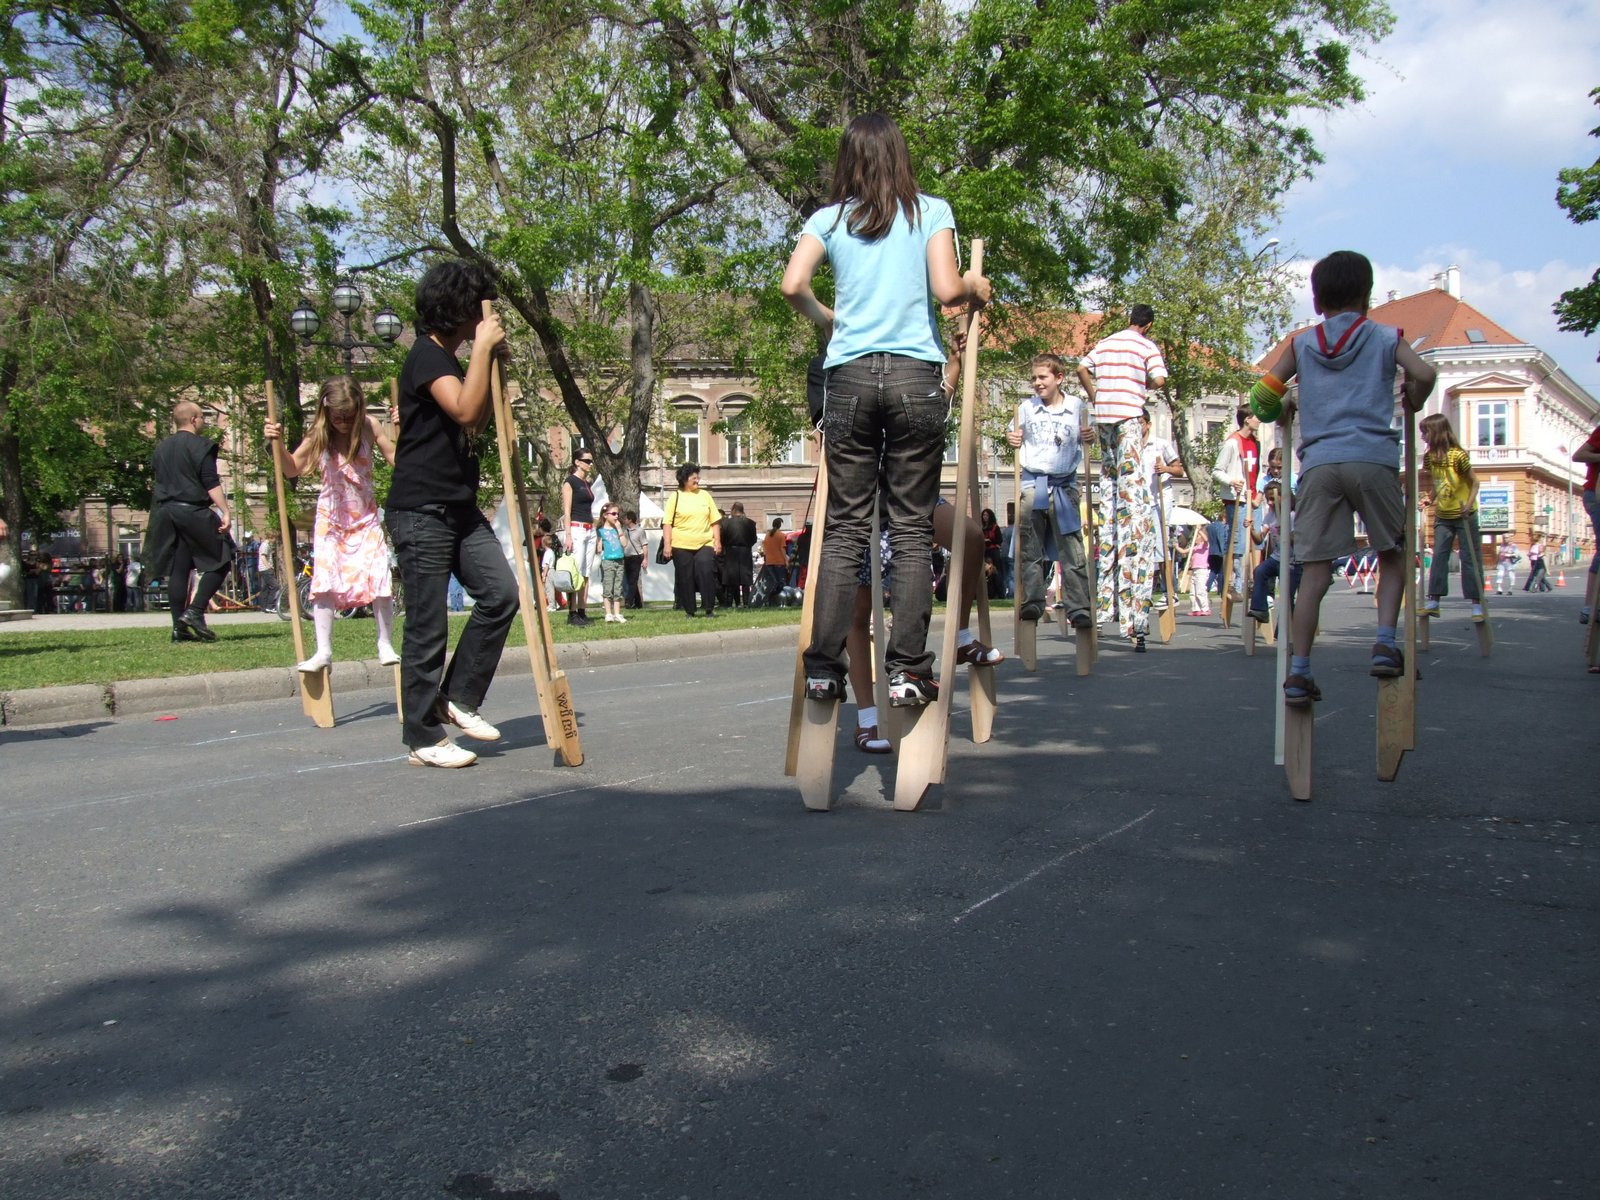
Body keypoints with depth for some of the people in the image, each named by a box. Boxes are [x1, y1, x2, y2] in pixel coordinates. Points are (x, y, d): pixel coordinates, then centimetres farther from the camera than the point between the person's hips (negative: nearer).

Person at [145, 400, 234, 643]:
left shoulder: (161, 448, 17)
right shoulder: (201, 445, -6)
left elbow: (159, 481, 22)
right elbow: (212, 483, -14)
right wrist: (225, 512, -16)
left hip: (165, 514, 7)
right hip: (193, 512, -7)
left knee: (177, 570, 7)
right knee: (220, 561, 1)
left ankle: (179, 627, 5)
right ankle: (195, 611, -12)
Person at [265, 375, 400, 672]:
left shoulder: (369, 427, -6)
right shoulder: (318, 436, -5)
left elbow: (396, 458, -3)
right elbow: (292, 469, 4)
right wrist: (277, 442, -10)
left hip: (366, 518, 0)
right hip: (330, 519, 1)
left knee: (380, 580, -9)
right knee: (325, 582, -5)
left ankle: (386, 645, 6)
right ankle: (323, 651, 3)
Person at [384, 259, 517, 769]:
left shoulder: (449, 361, 19)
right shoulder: (426, 357, -11)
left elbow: (478, 423, 23)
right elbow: (465, 410, -26)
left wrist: (491, 362, 13)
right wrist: (482, 348, -17)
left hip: (459, 508, 9)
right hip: (421, 512, -9)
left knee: (500, 593, -2)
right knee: (428, 626, -4)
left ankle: (458, 698, 10)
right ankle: (424, 738, 5)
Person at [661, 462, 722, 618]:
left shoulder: (705, 495, 9)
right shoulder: (675, 497, 1)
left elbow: (715, 521, 10)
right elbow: (667, 523, -2)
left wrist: (717, 541, 4)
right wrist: (667, 545, -9)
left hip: (705, 545, 1)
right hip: (681, 546, -1)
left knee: (706, 573, -12)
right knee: (685, 579, 3)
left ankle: (710, 608, -1)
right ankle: (689, 611, 14)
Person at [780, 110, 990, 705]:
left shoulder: (828, 219, 11)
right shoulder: (931, 212, 7)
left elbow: (793, 284, -2)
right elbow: (946, 290, -4)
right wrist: (975, 286, 17)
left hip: (849, 376, 2)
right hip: (916, 376, -1)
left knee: (844, 528, 4)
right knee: (912, 528, 1)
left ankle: (824, 667, 0)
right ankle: (908, 669, -2)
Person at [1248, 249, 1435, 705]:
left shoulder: (1301, 343, 16)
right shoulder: (1385, 338, 12)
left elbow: (1264, 393, 9)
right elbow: (1423, 375, -2)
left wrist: (1276, 412, 30)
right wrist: (1412, 403, 18)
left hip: (1318, 463, 1)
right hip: (1373, 458, -1)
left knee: (1315, 571, 1)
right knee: (1392, 555, 16)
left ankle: (1299, 670, -2)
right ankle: (1385, 641, 0)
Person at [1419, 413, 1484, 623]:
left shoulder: (1458, 455, -18)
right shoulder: (1429, 457, 1)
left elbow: (1474, 482, -12)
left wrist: (1469, 504, -25)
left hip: (1464, 515, -6)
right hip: (1443, 515, 6)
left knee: (1470, 557, -1)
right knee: (1439, 556, 1)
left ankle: (1476, 603, 4)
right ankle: (1433, 601, 0)